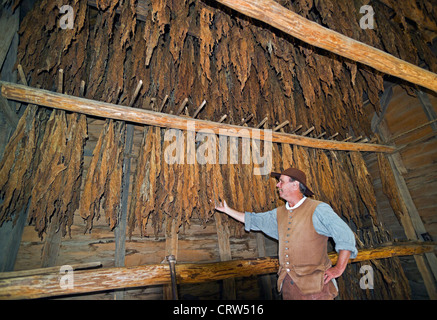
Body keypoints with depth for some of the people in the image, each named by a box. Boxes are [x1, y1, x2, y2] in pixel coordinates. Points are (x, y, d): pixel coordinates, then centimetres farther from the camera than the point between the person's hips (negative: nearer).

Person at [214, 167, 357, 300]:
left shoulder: (318, 209, -10)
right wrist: (228, 210, 18)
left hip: (314, 285, -5)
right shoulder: (279, 213, 8)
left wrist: (339, 268, -12)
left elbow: (345, 235, -12)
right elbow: (254, 220, 16)